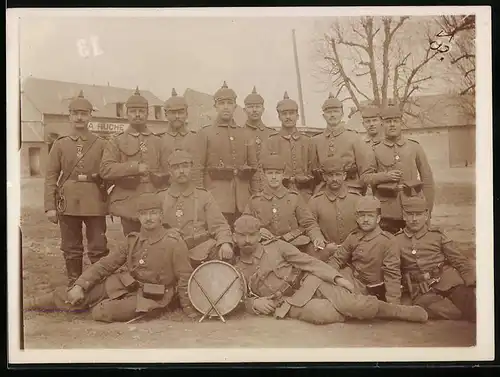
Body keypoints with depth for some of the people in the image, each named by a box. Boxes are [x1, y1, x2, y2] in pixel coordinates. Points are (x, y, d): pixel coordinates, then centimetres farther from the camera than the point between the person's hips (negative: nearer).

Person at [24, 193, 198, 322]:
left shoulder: (174, 243, -15)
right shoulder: (133, 240, 4)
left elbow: (185, 278, -11)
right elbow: (106, 264, 6)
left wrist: (189, 310, -10)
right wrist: (80, 285, -5)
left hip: (149, 298, -5)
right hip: (123, 284, 6)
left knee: (101, 312, -26)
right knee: (74, 295, -4)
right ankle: (26, 305, 14)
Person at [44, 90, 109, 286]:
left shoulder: (101, 144, 5)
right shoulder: (60, 144, 6)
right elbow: (51, 176, 3)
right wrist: (50, 207, -3)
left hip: (95, 204, -1)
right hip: (68, 204, 1)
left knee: (98, 249, 0)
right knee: (71, 250, 9)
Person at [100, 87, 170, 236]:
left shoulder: (157, 142, 15)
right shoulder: (116, 142, 6)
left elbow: (166, 173, 14)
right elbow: (105, 169, -6)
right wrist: (135, 167, -16)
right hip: (129, 206, -2)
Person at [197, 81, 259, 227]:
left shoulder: (245, 134, 15)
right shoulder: (205, 134, 5)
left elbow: (254, 168, 14)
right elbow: (198, 169, 0)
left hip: (243, 200, 3)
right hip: (216, 198, -3)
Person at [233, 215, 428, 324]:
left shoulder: (276, 246, 3)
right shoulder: (237, 271, 6)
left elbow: (307, 261, 0)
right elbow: (243, 299, 14)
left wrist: (336, 277, -10)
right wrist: (254, 303, -10)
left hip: (311, 283, 1)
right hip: (291, 303, 0)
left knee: (353, 305, -21)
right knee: (323, 313, -34)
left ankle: (404, 311, -1)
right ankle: (350, 312, -2)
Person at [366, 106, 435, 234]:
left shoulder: (415, 147, 8)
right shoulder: (375, 151, 6)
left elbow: (427, 179, 9)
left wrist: (427, 210, 4)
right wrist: (385, 176, -12)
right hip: (386, 211, -1)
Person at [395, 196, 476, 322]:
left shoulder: (437, 235, 9)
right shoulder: (396, 240, 11)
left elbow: (460, 261, 7)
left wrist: (473, 284, -8)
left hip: (448, 280, 0)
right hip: (422, 291, 0)